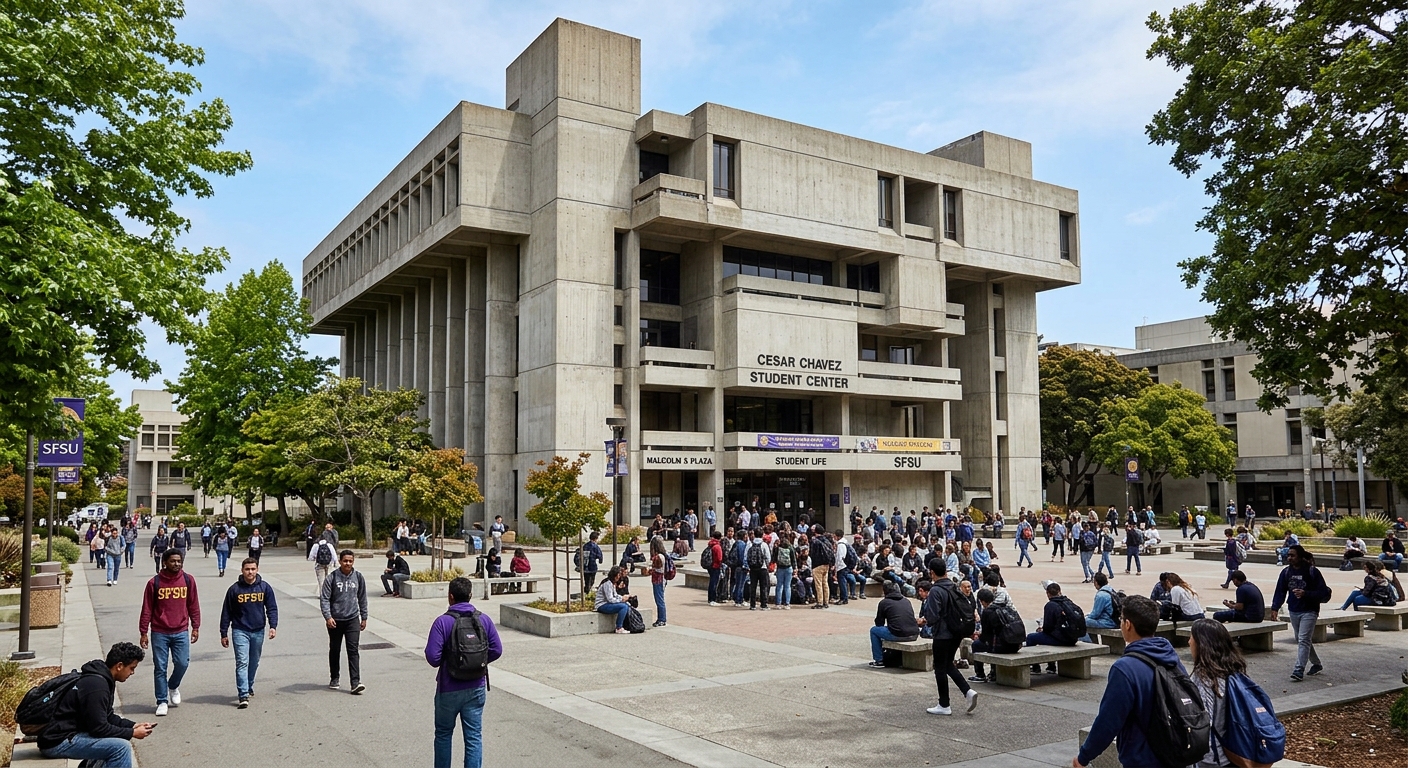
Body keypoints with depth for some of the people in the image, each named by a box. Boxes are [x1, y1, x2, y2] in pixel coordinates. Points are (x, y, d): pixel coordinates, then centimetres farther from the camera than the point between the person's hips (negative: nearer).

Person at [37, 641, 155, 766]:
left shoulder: (102, 678, 9)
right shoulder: (96, 685, -23)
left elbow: (108, 717, 18)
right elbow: (98, 728, -22)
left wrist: (133, 725, 6)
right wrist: (132, 733, -12)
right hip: (58, 742, -11)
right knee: (121, 746, -22)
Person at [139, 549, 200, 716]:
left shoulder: (188, 580, 1)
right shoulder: (154, 582, -4)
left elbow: (193, 605, 7)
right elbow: (147, 609, 0)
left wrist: (195, 627, 6)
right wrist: (143, 633, -1)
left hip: (181, 632, 1)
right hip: (159, 633, -1)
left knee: (182, 663, -3)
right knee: (160, 668, 3)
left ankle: (173, 686, 28)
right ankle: (162, 701, 15)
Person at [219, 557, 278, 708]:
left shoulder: (265, 587, 0)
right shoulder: (234, 589, -3)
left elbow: (272, 608, 3)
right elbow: (226, 613, 3)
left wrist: (273, 626, -10)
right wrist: (224, 634, 3)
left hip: (258, 631, 2)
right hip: (240, 631, -2)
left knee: (254, 663, 14)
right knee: (242, 662, -10)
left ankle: (249, 687, 33)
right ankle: (243, 695, -13)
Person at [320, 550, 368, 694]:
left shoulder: (358, 577, 2)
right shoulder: (332, 577, -7)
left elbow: (362, 598, 11)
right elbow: (324, 598, -9)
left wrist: (364, 617, 13)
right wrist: (328, 617, -21)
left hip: (353, 619, 1)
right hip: (335, 620, -1)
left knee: (353, 650, -8)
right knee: (334, 650, 14)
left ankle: (355, 682, -11)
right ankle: (334, 679, 31)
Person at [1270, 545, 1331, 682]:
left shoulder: (1312, 572, -11)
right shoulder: (1286, 572, 3)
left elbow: (1324, 593, -10)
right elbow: (1280, 592, 6)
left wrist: (1306, 594, -23)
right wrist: (1275, 608, -3)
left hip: (1309, 611, -6)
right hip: (1293, 611, 6)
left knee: (1303, 640, -12)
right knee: (1300, 640, 16)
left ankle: (1299, 670, -15)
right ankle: (1317, 664, 35)